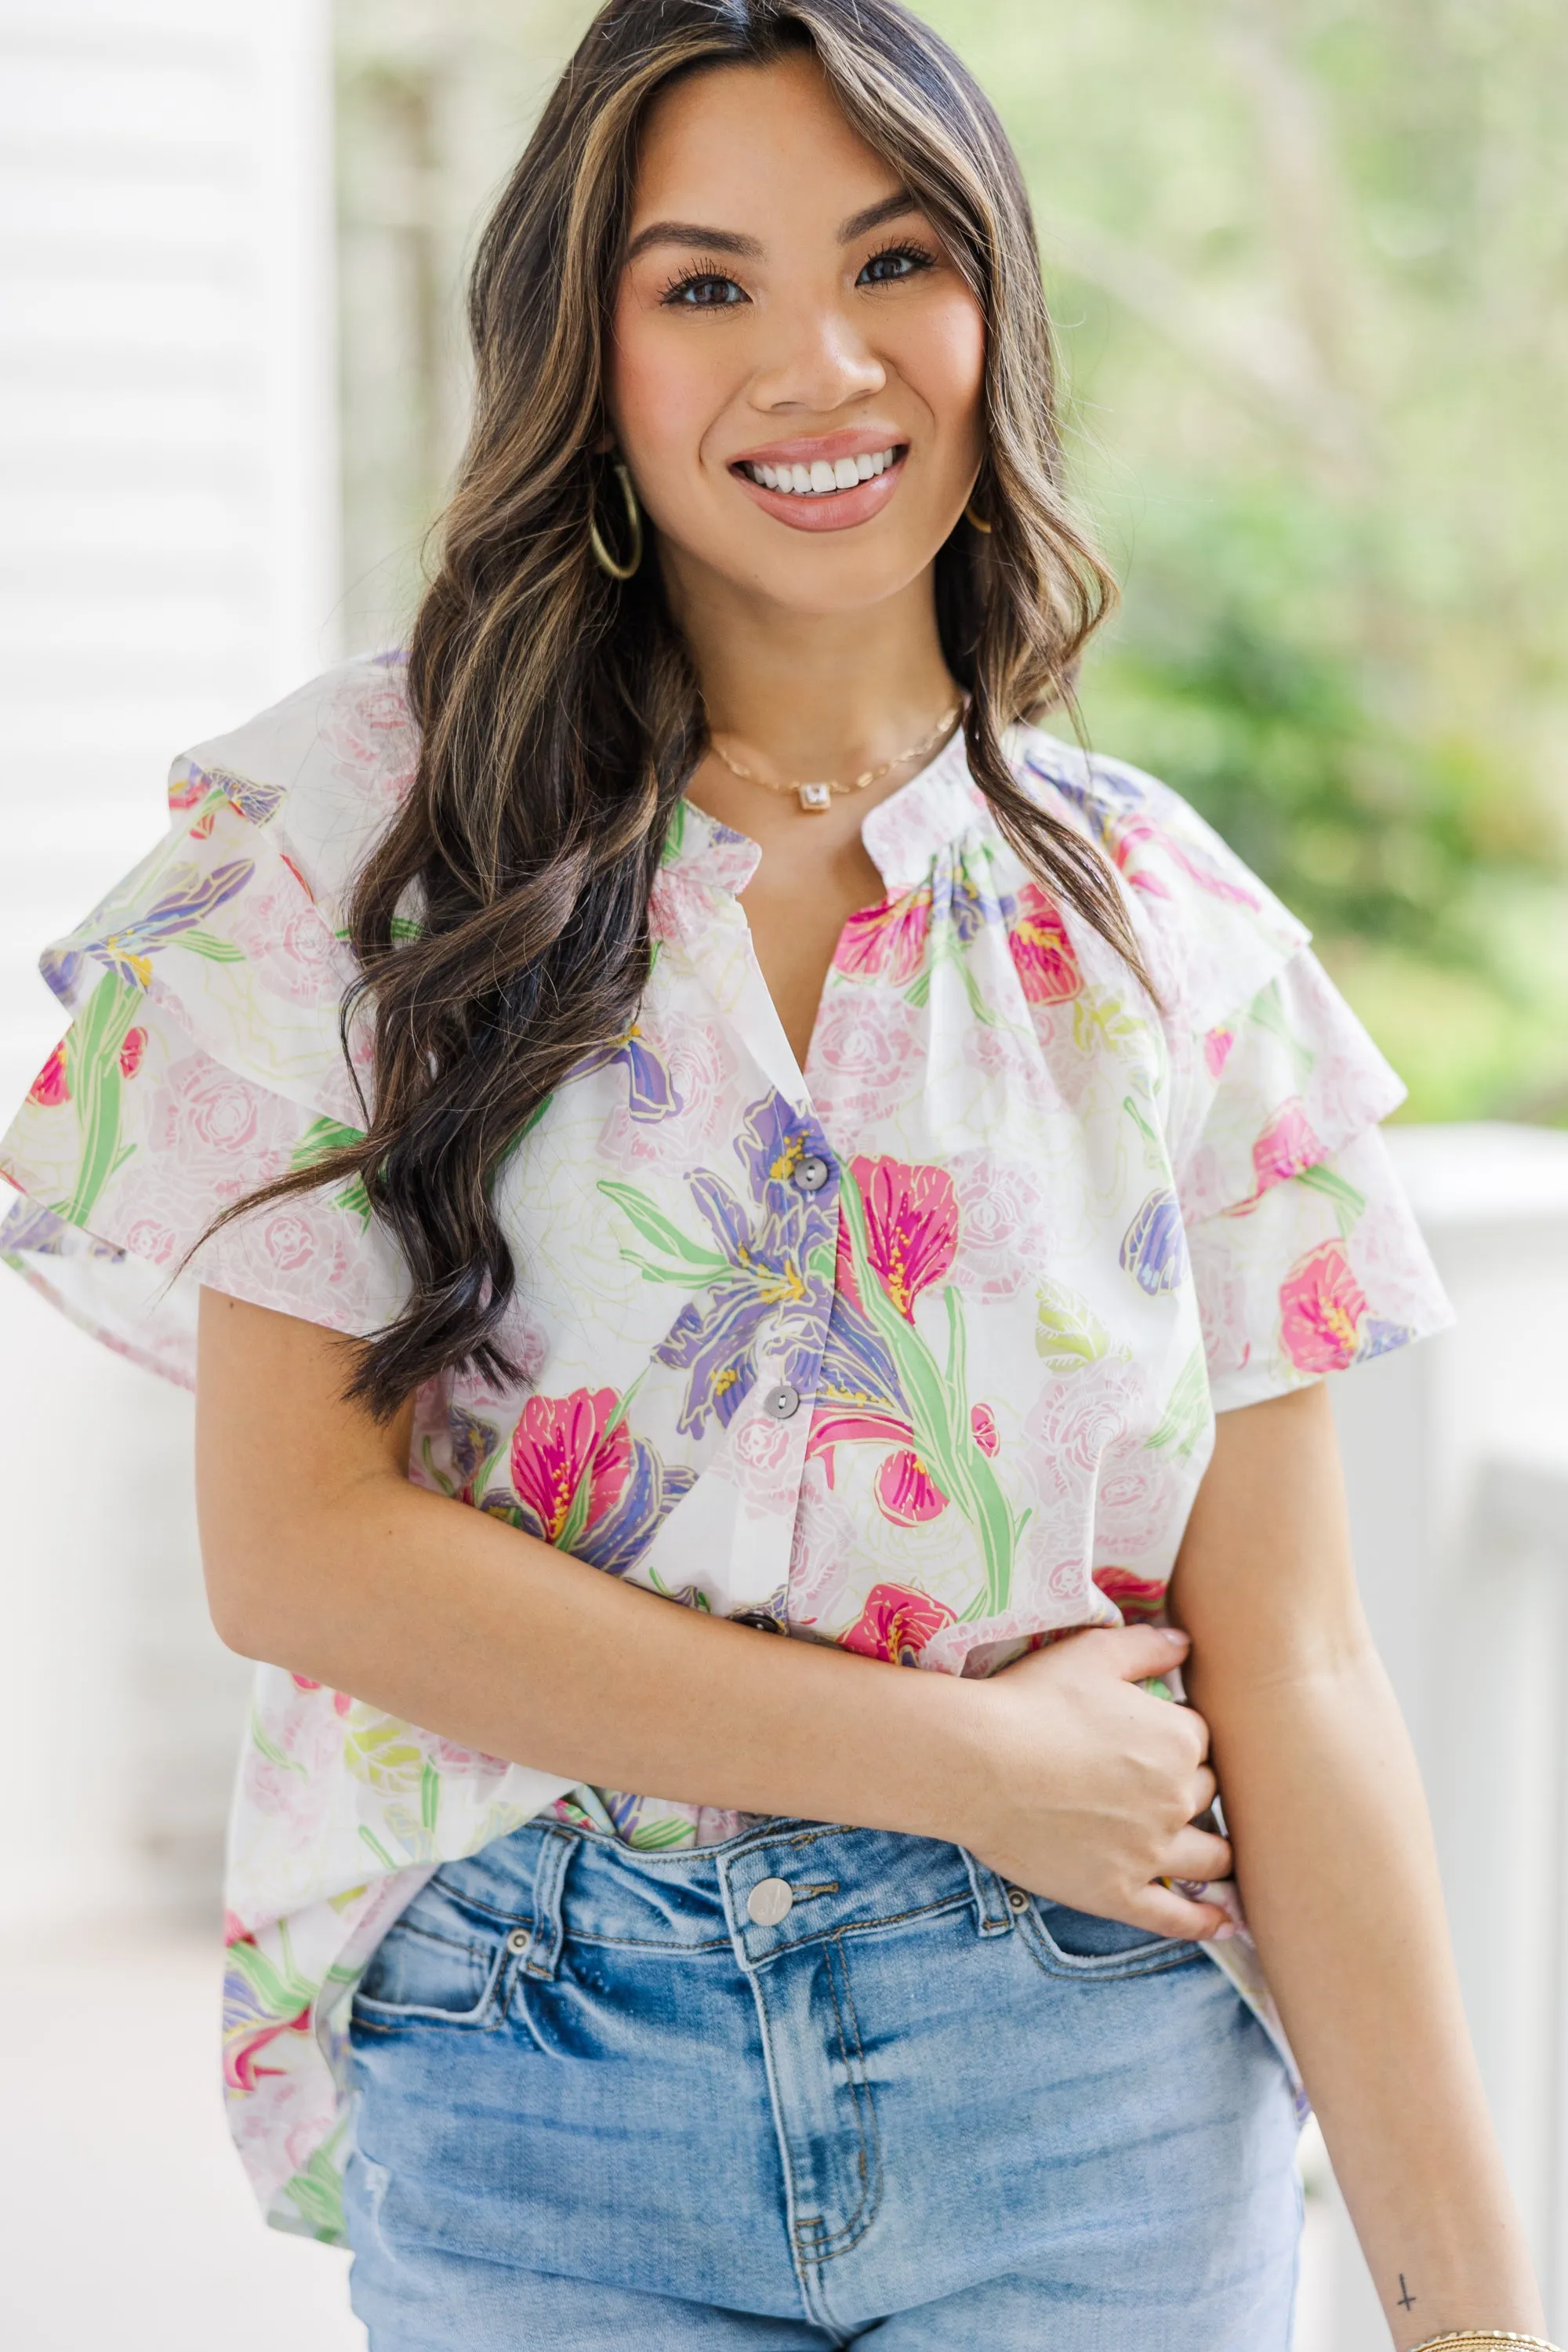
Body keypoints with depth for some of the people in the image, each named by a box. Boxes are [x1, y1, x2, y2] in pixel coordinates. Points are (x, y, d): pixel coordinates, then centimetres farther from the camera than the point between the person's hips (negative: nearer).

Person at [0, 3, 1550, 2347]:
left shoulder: (1169, 926, 2)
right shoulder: (371, 825, -3)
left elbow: (1287, 1674, 0)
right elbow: (297, 1544, -9)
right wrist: (968, 1757, -11)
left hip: (1089, 2110, 1)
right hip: (527, 2089, -1)